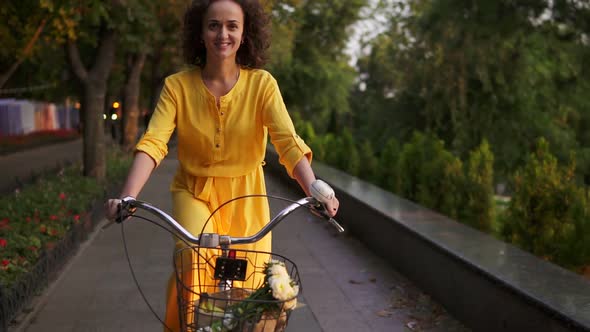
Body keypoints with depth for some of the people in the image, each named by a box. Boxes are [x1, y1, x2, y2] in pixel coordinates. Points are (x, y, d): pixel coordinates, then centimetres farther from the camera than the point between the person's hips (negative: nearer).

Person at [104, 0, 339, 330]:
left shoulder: (262, 84, -12)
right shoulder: (177, 86, -11)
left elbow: (288, 141, -21)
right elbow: (153, 142, -21)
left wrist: (314, 189, -38)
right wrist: (128, 195, -36)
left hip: (245, 195, 1)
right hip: (194, 191, -1)